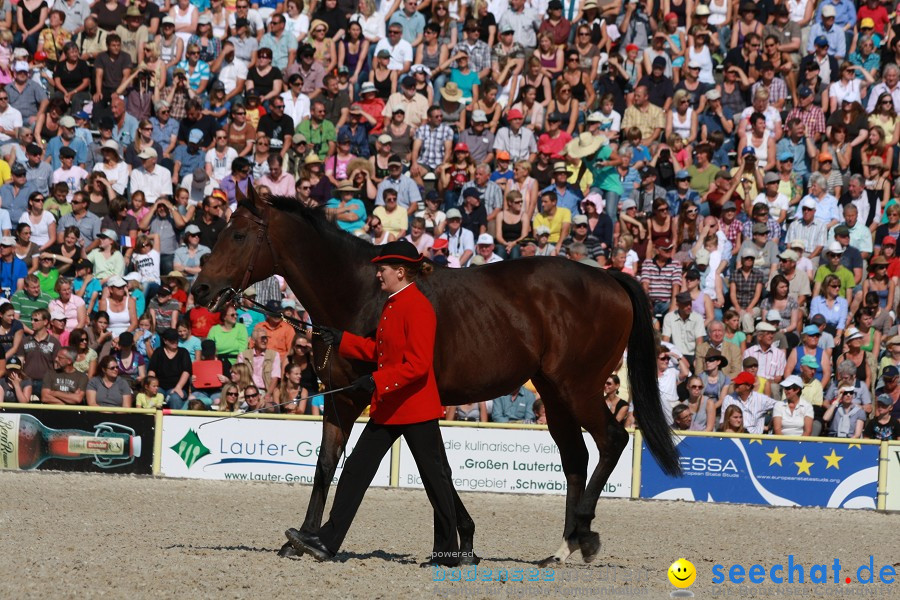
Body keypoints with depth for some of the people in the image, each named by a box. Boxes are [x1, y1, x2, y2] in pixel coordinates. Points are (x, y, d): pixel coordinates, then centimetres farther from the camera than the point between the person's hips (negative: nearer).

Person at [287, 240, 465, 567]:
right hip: (388, 408, 10)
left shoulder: (417, 307, -17)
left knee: (435, 478, 2)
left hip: (415, 406, -10)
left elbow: (418, 364, -23)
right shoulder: (392, 305, 13)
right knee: (356, 468, 4)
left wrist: (378, 381, -29)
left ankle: (448, 551, 11)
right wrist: (342, 340, 15)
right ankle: (328, 542, 3)